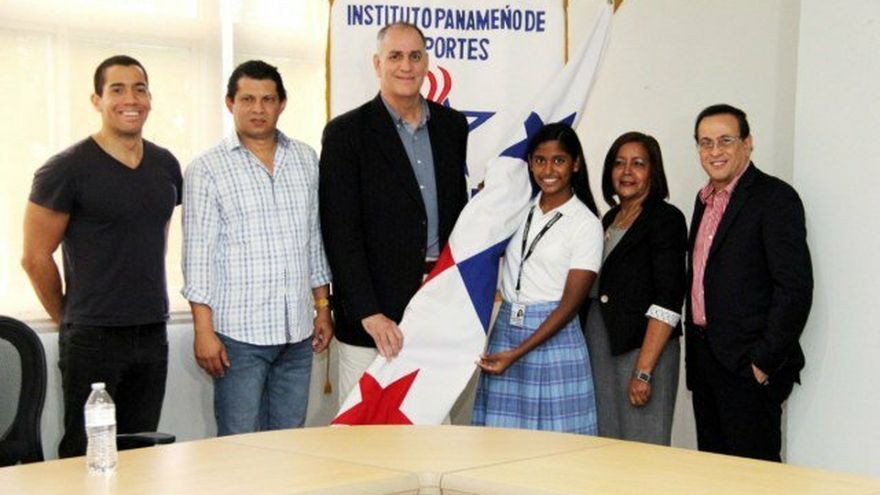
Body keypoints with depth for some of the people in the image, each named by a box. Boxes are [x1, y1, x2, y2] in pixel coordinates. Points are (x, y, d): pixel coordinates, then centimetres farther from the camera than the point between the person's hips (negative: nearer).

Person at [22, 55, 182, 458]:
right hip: (92, 339, -5)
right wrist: (69, 319, 2)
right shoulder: (66, 169, -9)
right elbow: (36, 258, -6)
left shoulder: (165, 165, 8)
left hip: (153, 335, 5)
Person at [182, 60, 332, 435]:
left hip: (297, 332, 4)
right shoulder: (207, 169, -3)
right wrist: (203, 330, -10)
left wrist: (323, 307, 13)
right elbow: (198, 253, -5)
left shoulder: (305, 160, 11)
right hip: (238, 333, -4)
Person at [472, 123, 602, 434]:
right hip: (505, 330, 4)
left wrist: (517, 353, -15)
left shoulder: (586, 223, -4)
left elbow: (570, 303, -9)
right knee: (501, 432, 4)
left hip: (553, 337, -4)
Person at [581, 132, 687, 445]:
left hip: (642, 347, -7)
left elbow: (668, 303, -13)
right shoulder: (609, 219, 16)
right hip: (599, 347, 7)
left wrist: (643, 371, -18)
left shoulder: (666, 219, -5)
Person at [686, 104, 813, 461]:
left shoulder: (774, 197, -10)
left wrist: (765, 361, -17)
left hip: (750, 367, -8)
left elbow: (795, 287, -16)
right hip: (705, 358, 8)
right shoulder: (706, 200, 16)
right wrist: (695, 354, 13)